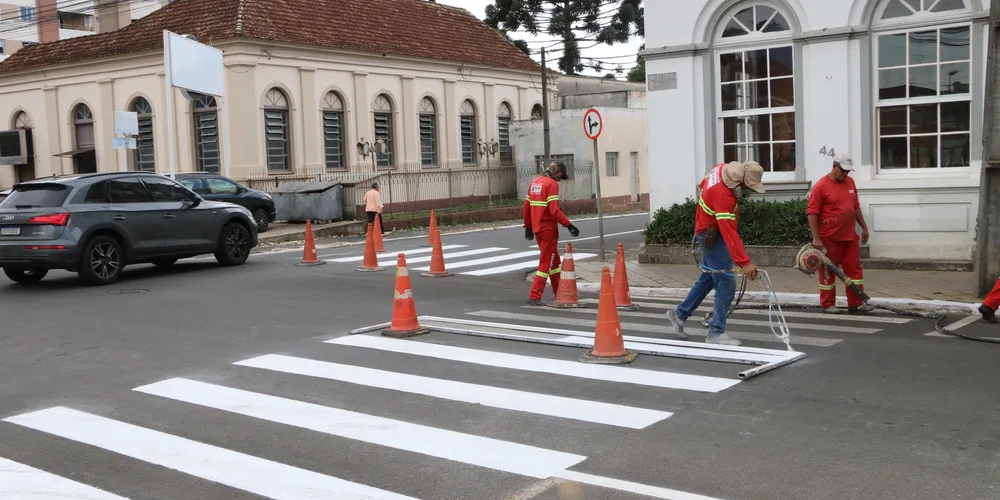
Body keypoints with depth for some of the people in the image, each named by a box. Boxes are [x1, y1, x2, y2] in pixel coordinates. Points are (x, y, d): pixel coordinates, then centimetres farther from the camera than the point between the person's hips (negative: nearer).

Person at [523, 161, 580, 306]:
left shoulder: (535, 182, 13)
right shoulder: (552, 184, -13)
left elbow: (526, 207, 15)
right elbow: (554, 210, -22)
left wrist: (528, 227, 22)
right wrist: (569, 225, -20)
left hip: (537, 228, 8)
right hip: (548, 228, -8)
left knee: (554, 260, 20)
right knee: (546, 263, -1)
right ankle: (534, 296, -3)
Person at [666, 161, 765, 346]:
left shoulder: (722, 168, -6)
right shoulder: (723, 195, -34)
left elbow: (704, 183, 16)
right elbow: (729, 233, -38)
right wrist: (745, 262, -40)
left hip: (710, 232, 10)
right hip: (712, 237, -10)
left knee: (708, 278, 20)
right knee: (726, 284, -8)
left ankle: (680, 313, 31)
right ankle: (716, 332, -1)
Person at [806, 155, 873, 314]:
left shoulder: (850, 182, 9)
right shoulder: (821, 186, -12)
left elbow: (856, 207, 19)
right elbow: (812, 213, -15)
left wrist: (864, 227, 17)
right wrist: (816, 238, -19)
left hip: (850, 237, 7)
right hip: (829, 238, -6)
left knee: (854, 269, 7)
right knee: (828, 271, 4)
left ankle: (856, 303, 14)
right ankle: (827, 304, 14)